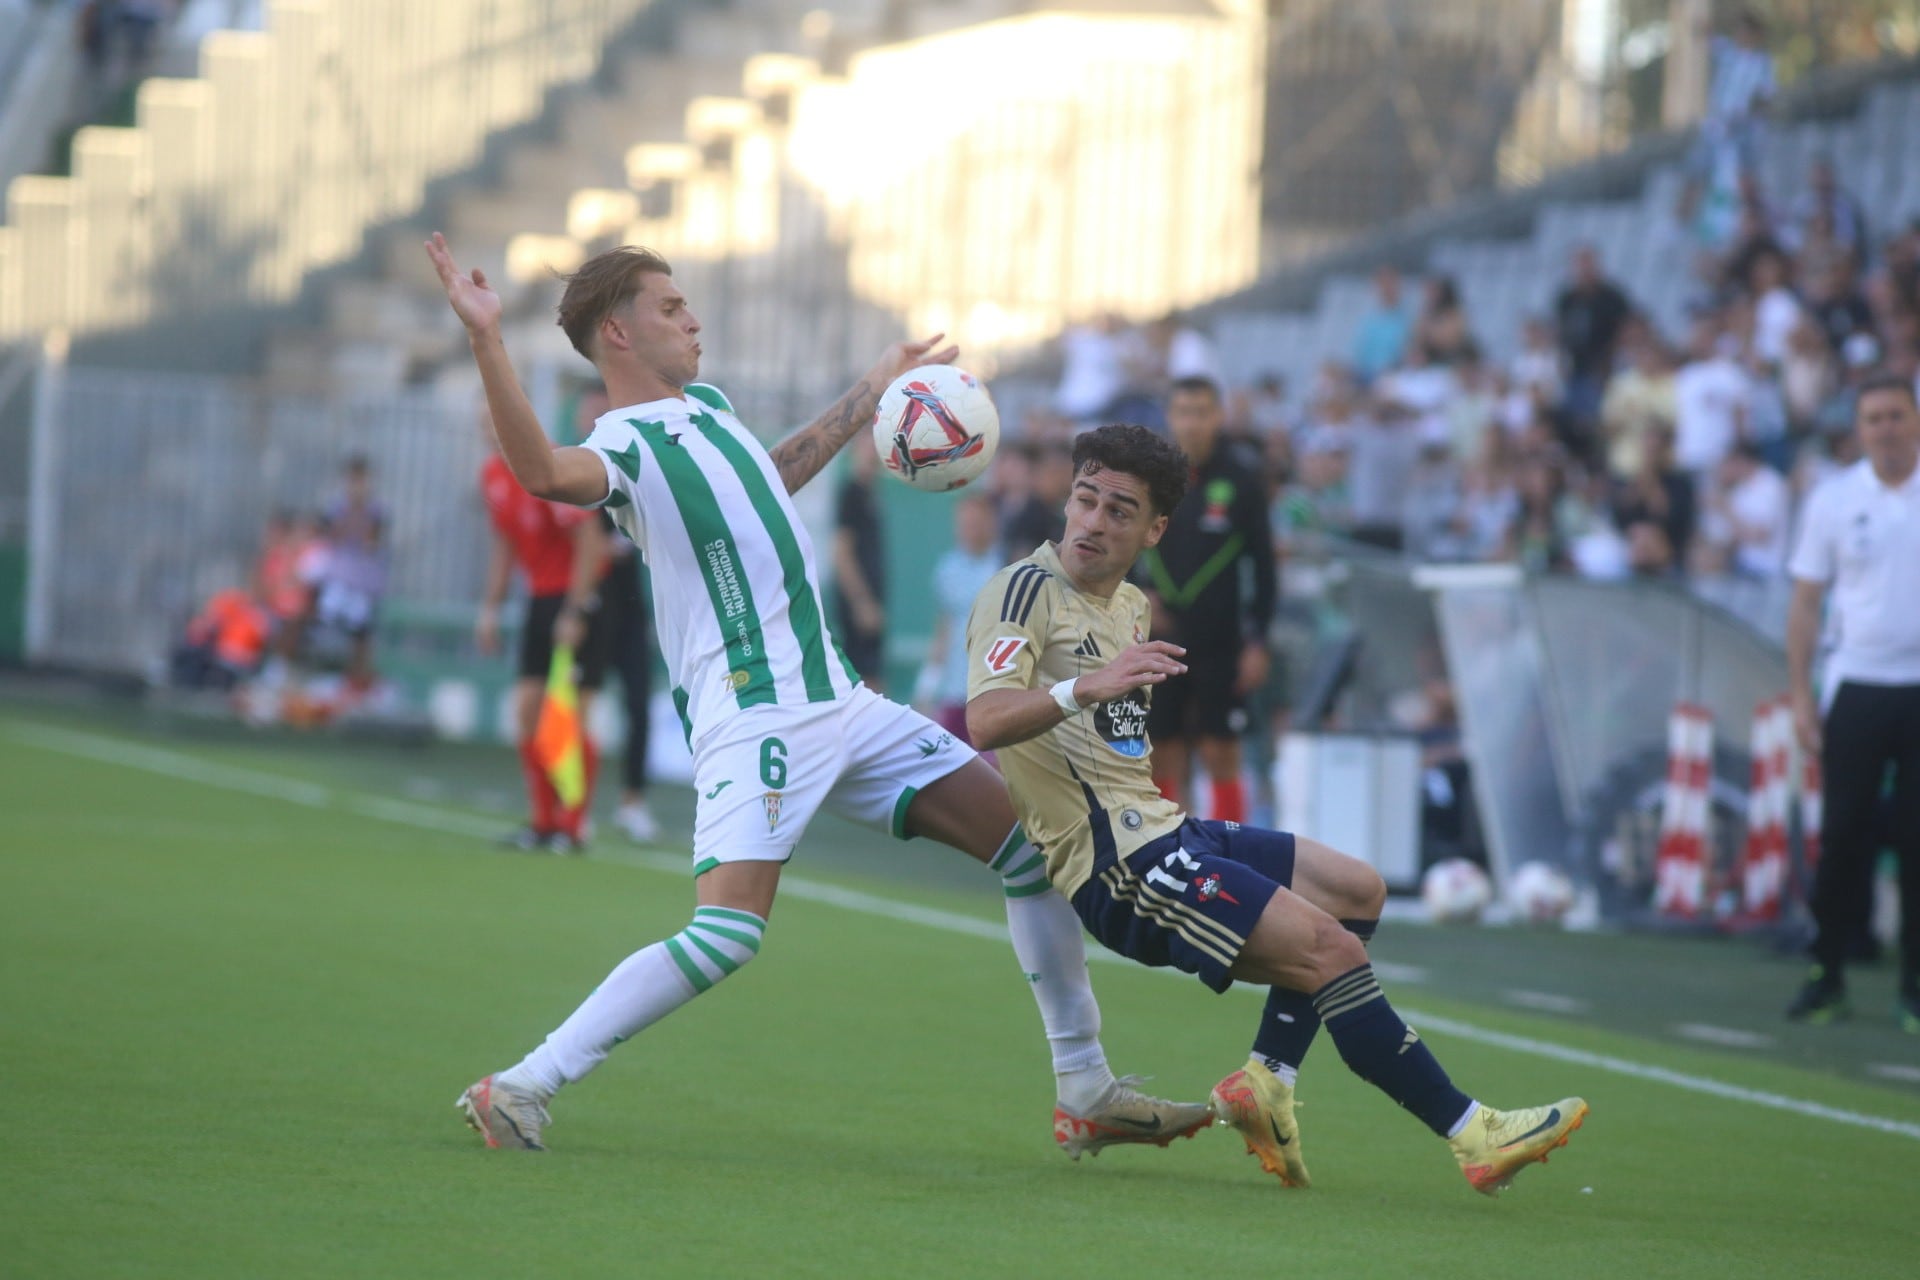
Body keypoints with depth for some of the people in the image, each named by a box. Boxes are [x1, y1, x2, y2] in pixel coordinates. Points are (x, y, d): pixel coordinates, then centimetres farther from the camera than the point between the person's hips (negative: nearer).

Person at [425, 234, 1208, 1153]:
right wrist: (486, 343, -49)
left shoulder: (704, 405, 16)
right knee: (727, 934, -25)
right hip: (752, 720, -9)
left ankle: (1086, 1094, 16)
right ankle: (516, 1090, -17)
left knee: (1030, 844, 9)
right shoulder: (624, 445, -13)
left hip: (836, 700, 9)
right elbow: (543, 471, -38)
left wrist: (871, 395, 40)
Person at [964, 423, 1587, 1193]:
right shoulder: (1026, 591, -10)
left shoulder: (1131, 606, 17)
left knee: (1358, 892, 16)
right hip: (1114, 861, -10)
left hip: (1156, 829, 10)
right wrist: (1086, 687, -44)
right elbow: (985, 722, -28)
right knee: (1330, 950, -18)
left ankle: (1265, 1079, 3)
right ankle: (1471, 1136, -12)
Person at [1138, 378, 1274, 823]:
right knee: (1162, 758, 3)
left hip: (1221, 643, -2)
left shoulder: (1241, 481, -1)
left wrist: (1257, 641, -5)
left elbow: (1262, 565, 0)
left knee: (1220, 754, -4)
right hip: (1159, 640, 2)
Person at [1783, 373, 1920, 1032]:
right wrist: (1801, 695, 2)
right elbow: (1807, 601, 8)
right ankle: (1827, 974, 5)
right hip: (1857, 686, 1)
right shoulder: (1834, 499, 5)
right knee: (1843, 834, -2)